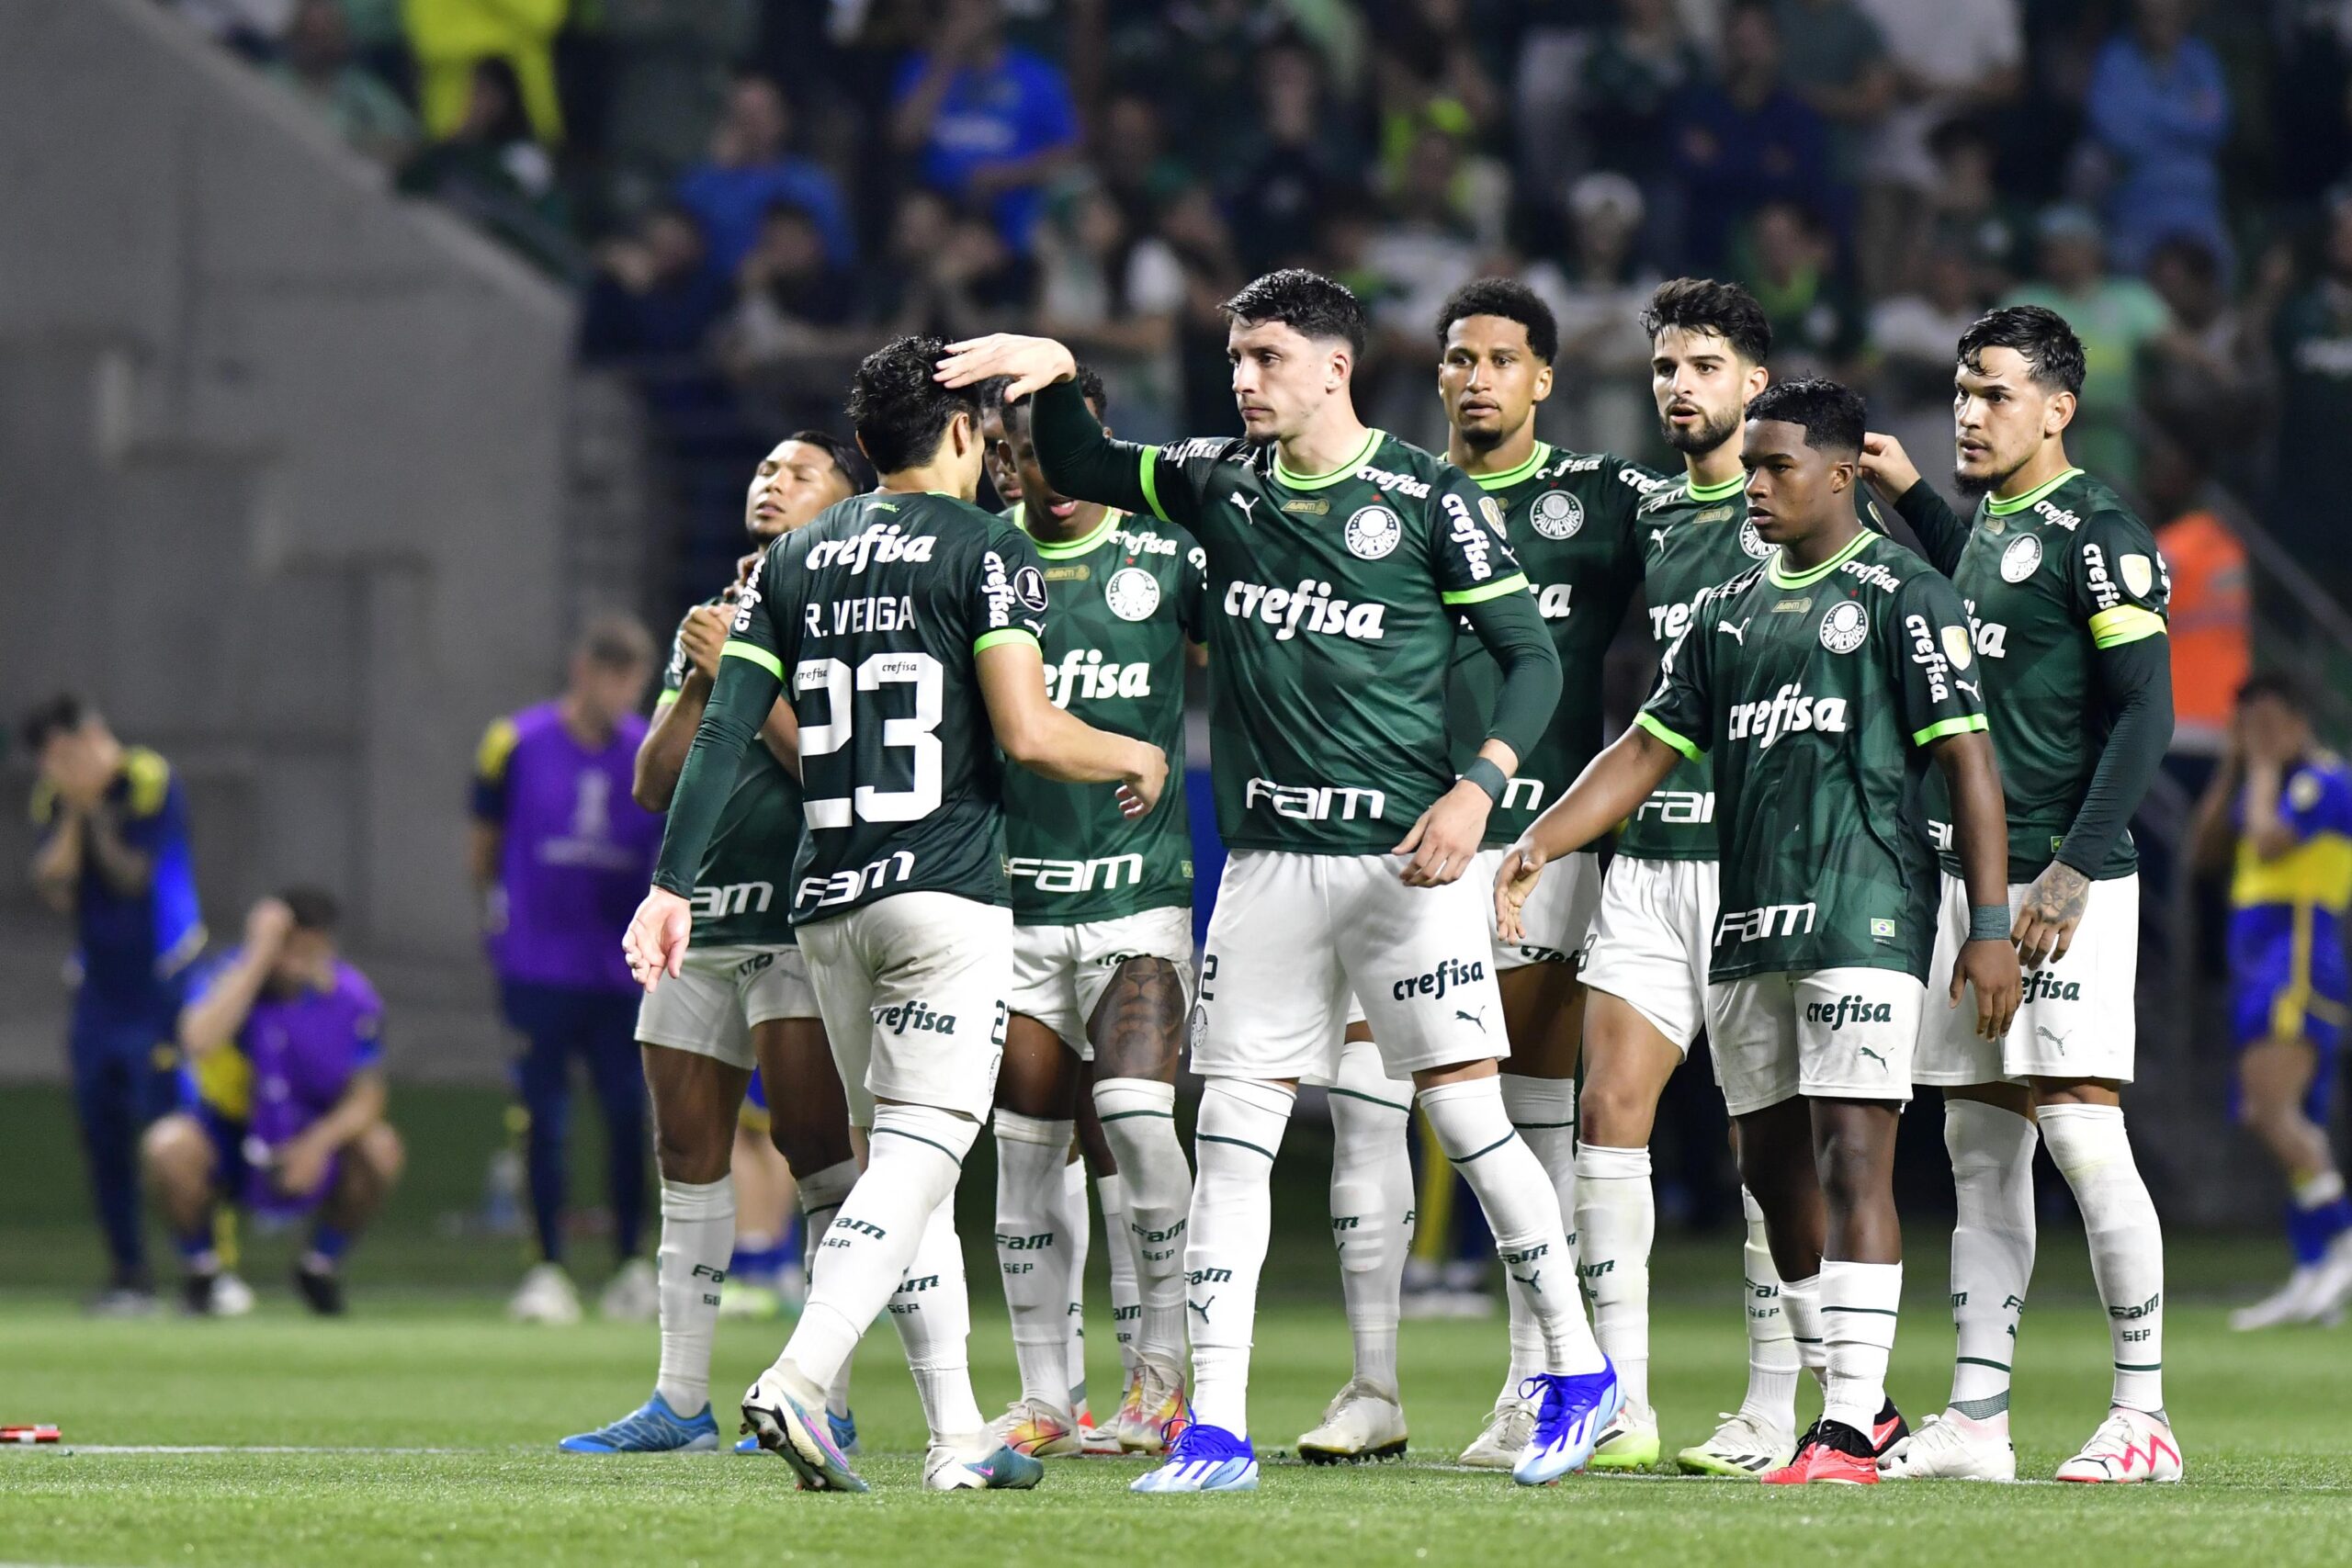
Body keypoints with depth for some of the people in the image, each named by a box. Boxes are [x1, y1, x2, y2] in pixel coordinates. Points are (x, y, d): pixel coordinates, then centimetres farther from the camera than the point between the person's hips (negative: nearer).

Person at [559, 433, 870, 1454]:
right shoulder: (709, 622, 20)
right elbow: (654, 785, 14)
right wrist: (698, 683, 0)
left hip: (802, 915, -7)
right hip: (700, 910, 7)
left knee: (815, 1145, -11)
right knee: (689, 1158, 6)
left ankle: (828, 1400, -9)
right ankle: (681, 1401, 10)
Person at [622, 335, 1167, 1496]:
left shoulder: (793, 562, 12)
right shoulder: (985, 550, -5)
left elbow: (724, 734, 6)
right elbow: (1028, 734, -14)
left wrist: (671, 884, 8)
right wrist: (1134, 759, 5)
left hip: (826, 905, 6)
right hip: (944, 896, -6)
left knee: (904, 1162, 13)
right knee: (917, 1158, -10)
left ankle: (957, 1435, 13)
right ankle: (796, 1382, -29)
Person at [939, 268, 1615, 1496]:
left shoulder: (1426, 499, -4)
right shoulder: (1222, 483, 9)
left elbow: (1533, 659, -2)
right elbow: (1077, 470, 22)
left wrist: (1477, 789, -16)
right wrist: (1054, 378, 1)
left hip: (1403, 856, -4)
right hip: (1267, 859, 4)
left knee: (1469, 1119, -5)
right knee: (1230, 1138, -2)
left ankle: (1575, 1367, 12)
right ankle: (1215, 1429, -1)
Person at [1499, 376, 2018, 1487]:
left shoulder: (1900, 596, -3)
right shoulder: (1729, 611, 17)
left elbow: (1966, 759, -6)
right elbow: (1652, 748, 17)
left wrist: (1991, 925, -12)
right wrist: (1540, 843, 3)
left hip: (1864, 922, -7)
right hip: (1746, 926, 8)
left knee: (1851, 1155, -13)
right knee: (1771, 1167, 10)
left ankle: (1848, 1430, -16)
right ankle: (1858, 1396, 22)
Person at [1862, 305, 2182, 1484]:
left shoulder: (2095, 533, -11)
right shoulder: (1994, 523, 15)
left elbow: (2146, 715, -15)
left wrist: (2074, 869, -20)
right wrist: (1908, 497, 33)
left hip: (2064, 883, -9)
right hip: (1972, 876, 9)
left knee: (2082, 1136, -10)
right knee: (1979, 1147, 7)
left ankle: (2143, 1415, -4)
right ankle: (1974, 1421, 8)